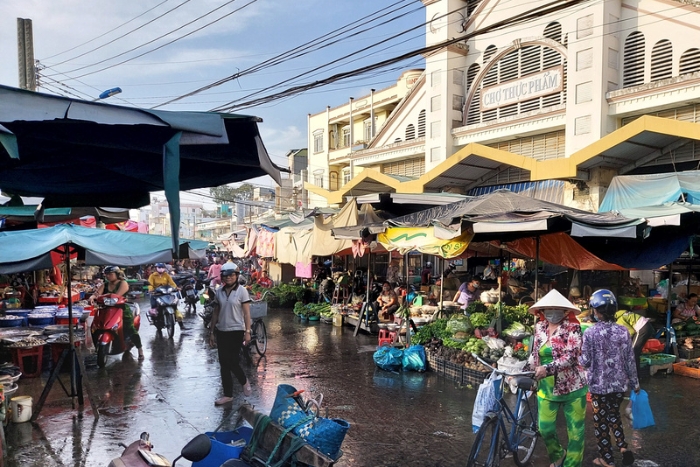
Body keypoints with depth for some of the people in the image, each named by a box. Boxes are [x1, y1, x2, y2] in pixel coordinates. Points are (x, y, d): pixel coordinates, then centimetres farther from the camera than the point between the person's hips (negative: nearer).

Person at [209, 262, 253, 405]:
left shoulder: (242, 291, -7)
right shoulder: (219, 291, 5)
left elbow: (246, 313, -9)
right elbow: (215, 313, 10)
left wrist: (247, 331, -14)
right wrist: (212, 332, 9)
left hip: (236, 331, -5)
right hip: (221, 331, 5)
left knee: (232, 362, -4)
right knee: (224, 363, 7)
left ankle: (244, 382, 26)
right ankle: (227, 394, 16)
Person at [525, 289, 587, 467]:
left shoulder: (572, 327, -12)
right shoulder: (540, 327, 4)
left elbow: (571, 356, -22)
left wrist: (548, 368, -32)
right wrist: (524, 371, 3)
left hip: (572, 386, -4)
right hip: (546, 388, 4)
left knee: (575, 429, 6)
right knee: (545, 428, 5)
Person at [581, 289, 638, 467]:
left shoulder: (590, 333, -16)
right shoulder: (623, 331, -7)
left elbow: (585, 361, -12)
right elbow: (630, 360, -1)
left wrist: (578, 355, 10)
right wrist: (634, 382, 13)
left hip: (599, 385, -4)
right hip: (619, 383, 4)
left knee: (601, 421, 11)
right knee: (614, 414, 27)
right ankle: (623, 447, 11)